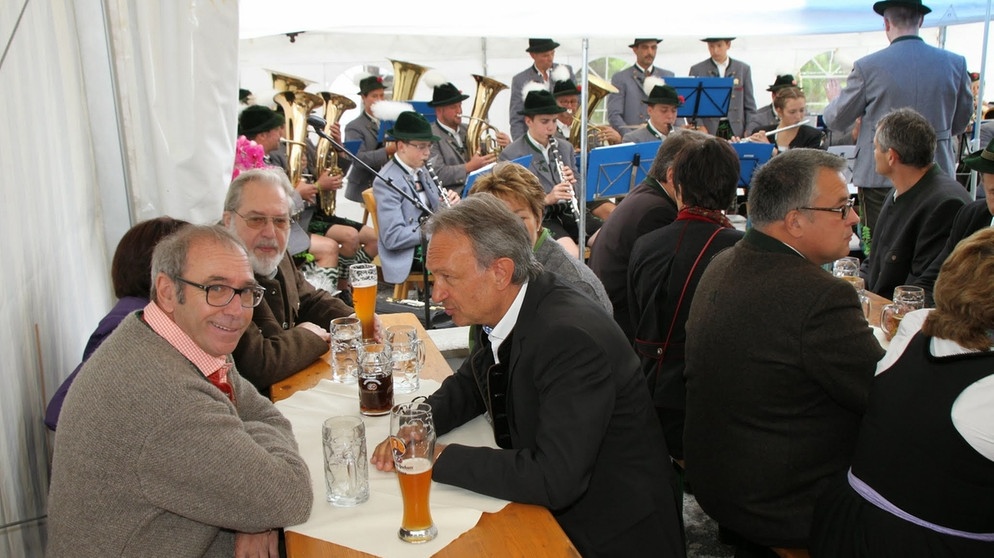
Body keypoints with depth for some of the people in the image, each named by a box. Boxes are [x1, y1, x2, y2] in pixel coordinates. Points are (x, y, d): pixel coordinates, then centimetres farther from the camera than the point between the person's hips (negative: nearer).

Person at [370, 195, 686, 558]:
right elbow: (468, 386, 13)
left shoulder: (571, 339, -29)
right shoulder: (497, 310, -4)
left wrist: (441, 458, -24)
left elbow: (554, 478, -33)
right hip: (544, 506, 7)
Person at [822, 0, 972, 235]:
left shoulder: (867, 66, -9)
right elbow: (960, 124, 12)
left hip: (880, 179, -3)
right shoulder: (955, 63, 0)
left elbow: (836, 121, 3)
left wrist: (834, 99, 25)